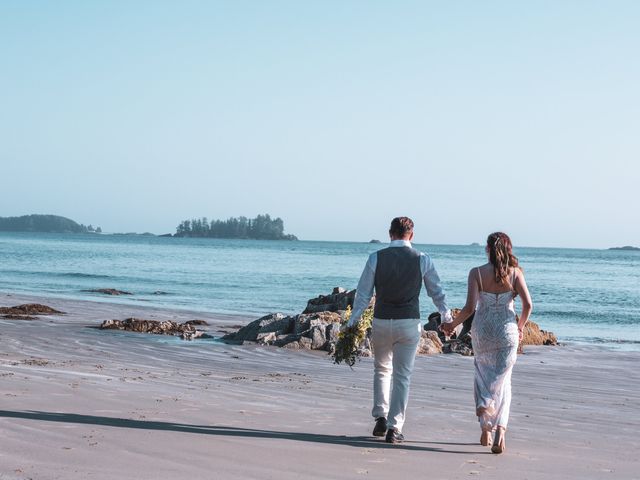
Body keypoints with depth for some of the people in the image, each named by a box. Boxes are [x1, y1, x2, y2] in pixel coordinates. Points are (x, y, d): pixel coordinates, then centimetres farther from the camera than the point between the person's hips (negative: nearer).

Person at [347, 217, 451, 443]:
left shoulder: (376, 258, -4)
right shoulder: (422, 260, -2)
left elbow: (363, 294, -2)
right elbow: (436, 292, 10)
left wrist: (353, 321, 6)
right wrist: (446, 315, 25)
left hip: (381, 322, 1)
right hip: (409, 323, 0)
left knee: (382, 369, 21)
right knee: (402, 376, 5)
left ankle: (381, 417, 13)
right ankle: (394, 427, 2)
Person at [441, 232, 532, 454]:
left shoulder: (477, 273, -7)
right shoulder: (515, 273, -3)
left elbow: (470, 307, -12)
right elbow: (528, 305, -8)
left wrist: (452, 325, 3)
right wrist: (520, 327, 10)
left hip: (482, 330, 0)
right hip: (507, 331, 0)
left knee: (483, 376, 19)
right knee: (502, 381, 9)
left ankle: (485, 431, 18)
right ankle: (499, 430, -10)